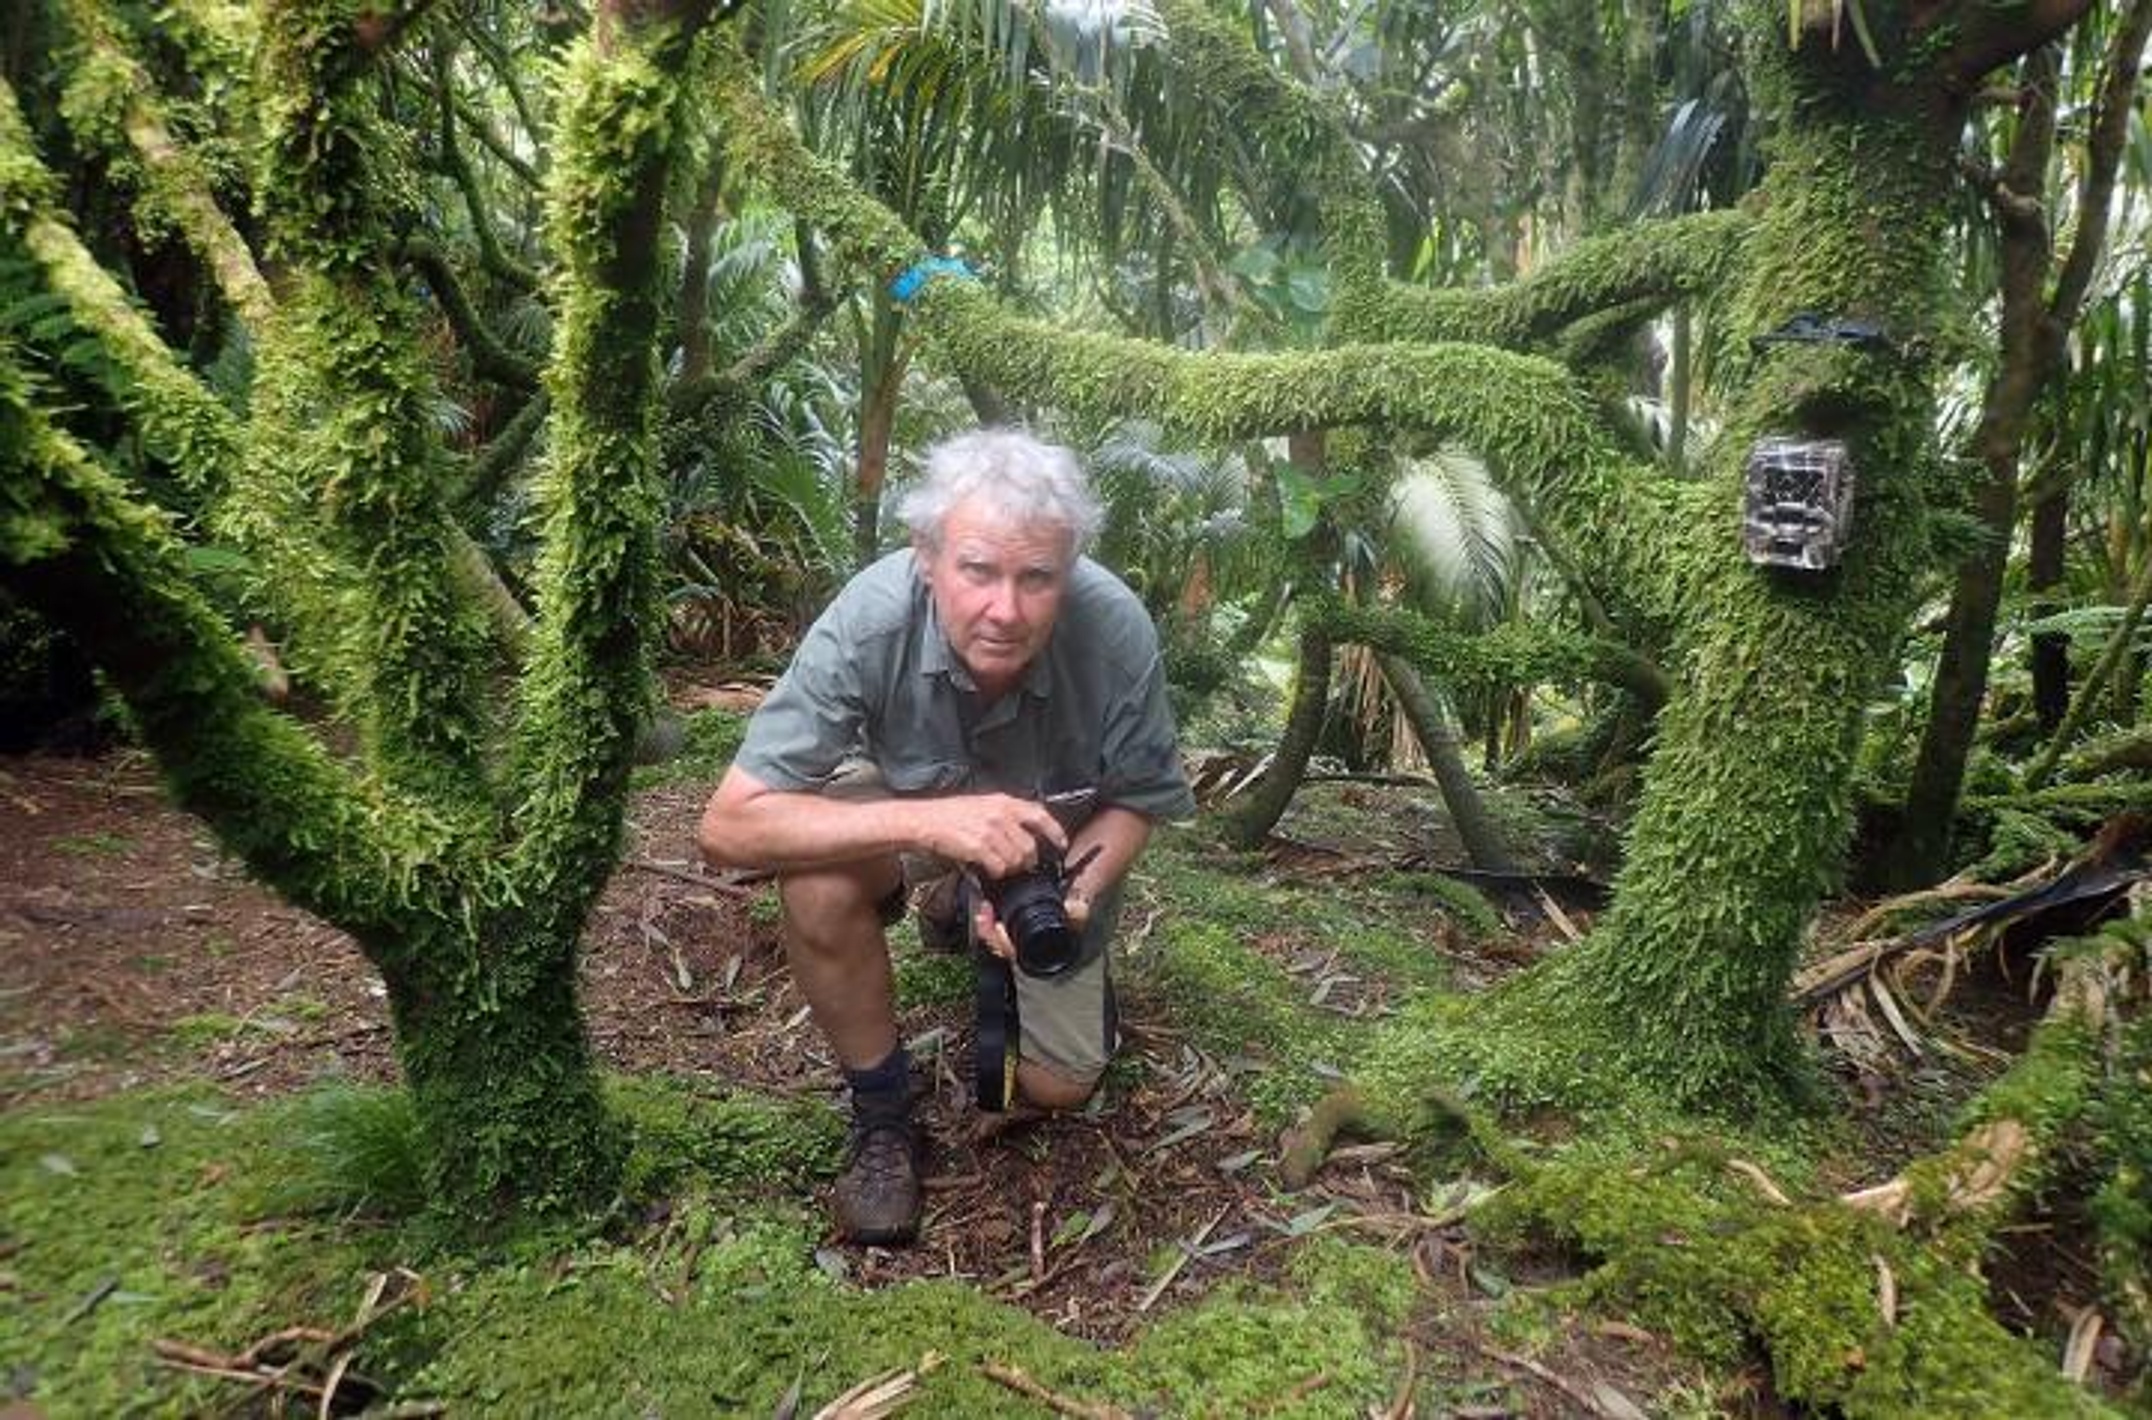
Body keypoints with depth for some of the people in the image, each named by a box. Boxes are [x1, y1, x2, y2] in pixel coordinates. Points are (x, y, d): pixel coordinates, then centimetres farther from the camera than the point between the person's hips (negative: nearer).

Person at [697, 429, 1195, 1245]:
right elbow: (726, 827, -37)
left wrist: (1073, 894, -34)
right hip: (905, 804, -1)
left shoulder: (1117, 633, -33)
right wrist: (929, 820, -49)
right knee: (820, 885, -34)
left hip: (1052, 836, 1)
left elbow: (1136, 800, -14)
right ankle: (881, 1109, -7)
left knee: (1057, 1087, 3)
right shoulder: (869, 620, -37)